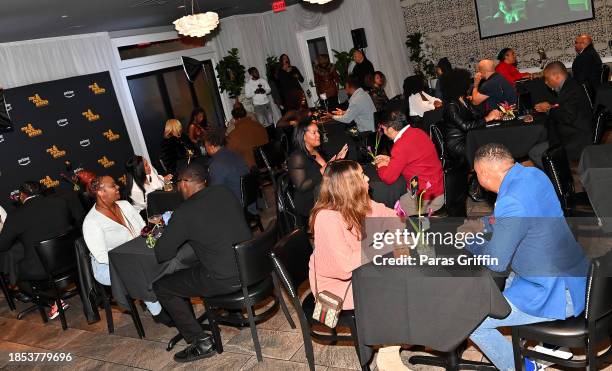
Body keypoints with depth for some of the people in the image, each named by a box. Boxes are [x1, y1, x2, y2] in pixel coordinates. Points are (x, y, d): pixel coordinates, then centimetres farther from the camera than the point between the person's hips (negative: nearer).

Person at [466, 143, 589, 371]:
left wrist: (470, 240, -2)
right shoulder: (533, 174, -1)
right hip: (575, 277, 9)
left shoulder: (511, 202, -29)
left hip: (555, 296, -9)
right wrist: (483, 224, 12)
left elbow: (496, 262, -19)